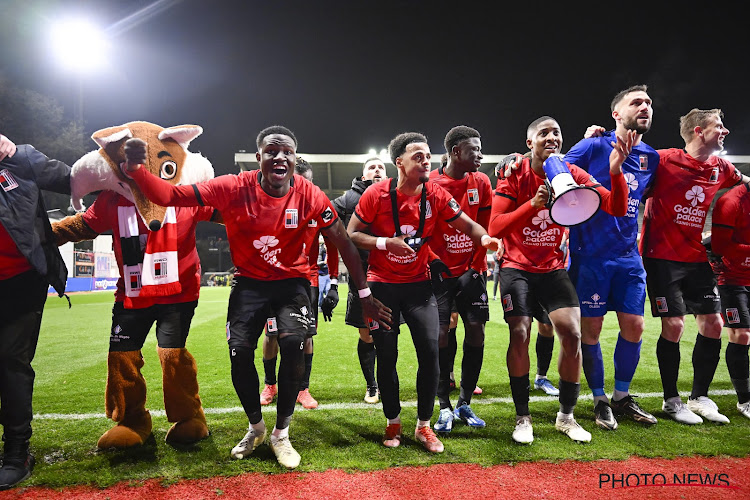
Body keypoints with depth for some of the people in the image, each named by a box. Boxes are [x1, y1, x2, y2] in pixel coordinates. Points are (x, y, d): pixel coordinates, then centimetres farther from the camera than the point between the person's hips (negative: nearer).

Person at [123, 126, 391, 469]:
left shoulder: (309, 195, -16)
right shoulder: (234, 188, -18)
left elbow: (343, 243, -8)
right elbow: (169, 196, -19)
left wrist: (364, 295, -5)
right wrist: (136, 171, -40)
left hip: (292, 280, 0)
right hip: (249, 282, 1)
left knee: (293, 344, -21)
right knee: (239, 353, -7)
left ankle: (281, 434, 3)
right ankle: (255, 427, 23)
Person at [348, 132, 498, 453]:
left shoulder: (436, 196, -6)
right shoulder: (376, 195, -12)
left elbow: (468, 225, -2)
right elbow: (351, 235, -8)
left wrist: (484, 238, -24)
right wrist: (385, 242, -23)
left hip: (418, 283, 2)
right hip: (382, 284, -2)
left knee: (430, 350, -7)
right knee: (386, 355, 3)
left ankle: (424, 426, 14)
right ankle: (393, 424, 26)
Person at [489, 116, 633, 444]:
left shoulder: (571, 174, -2)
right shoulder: (515, 175, -10)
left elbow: (617, 209, -8)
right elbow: (494, 229, -19)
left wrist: (616, 172, -25)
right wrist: (533, 204, -31)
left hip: (552, 267, 3)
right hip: (517, 267, -3)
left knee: (572, 333, -7)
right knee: (520, 335, -13)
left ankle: (566, 416, 13)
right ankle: (522, 418, 6)